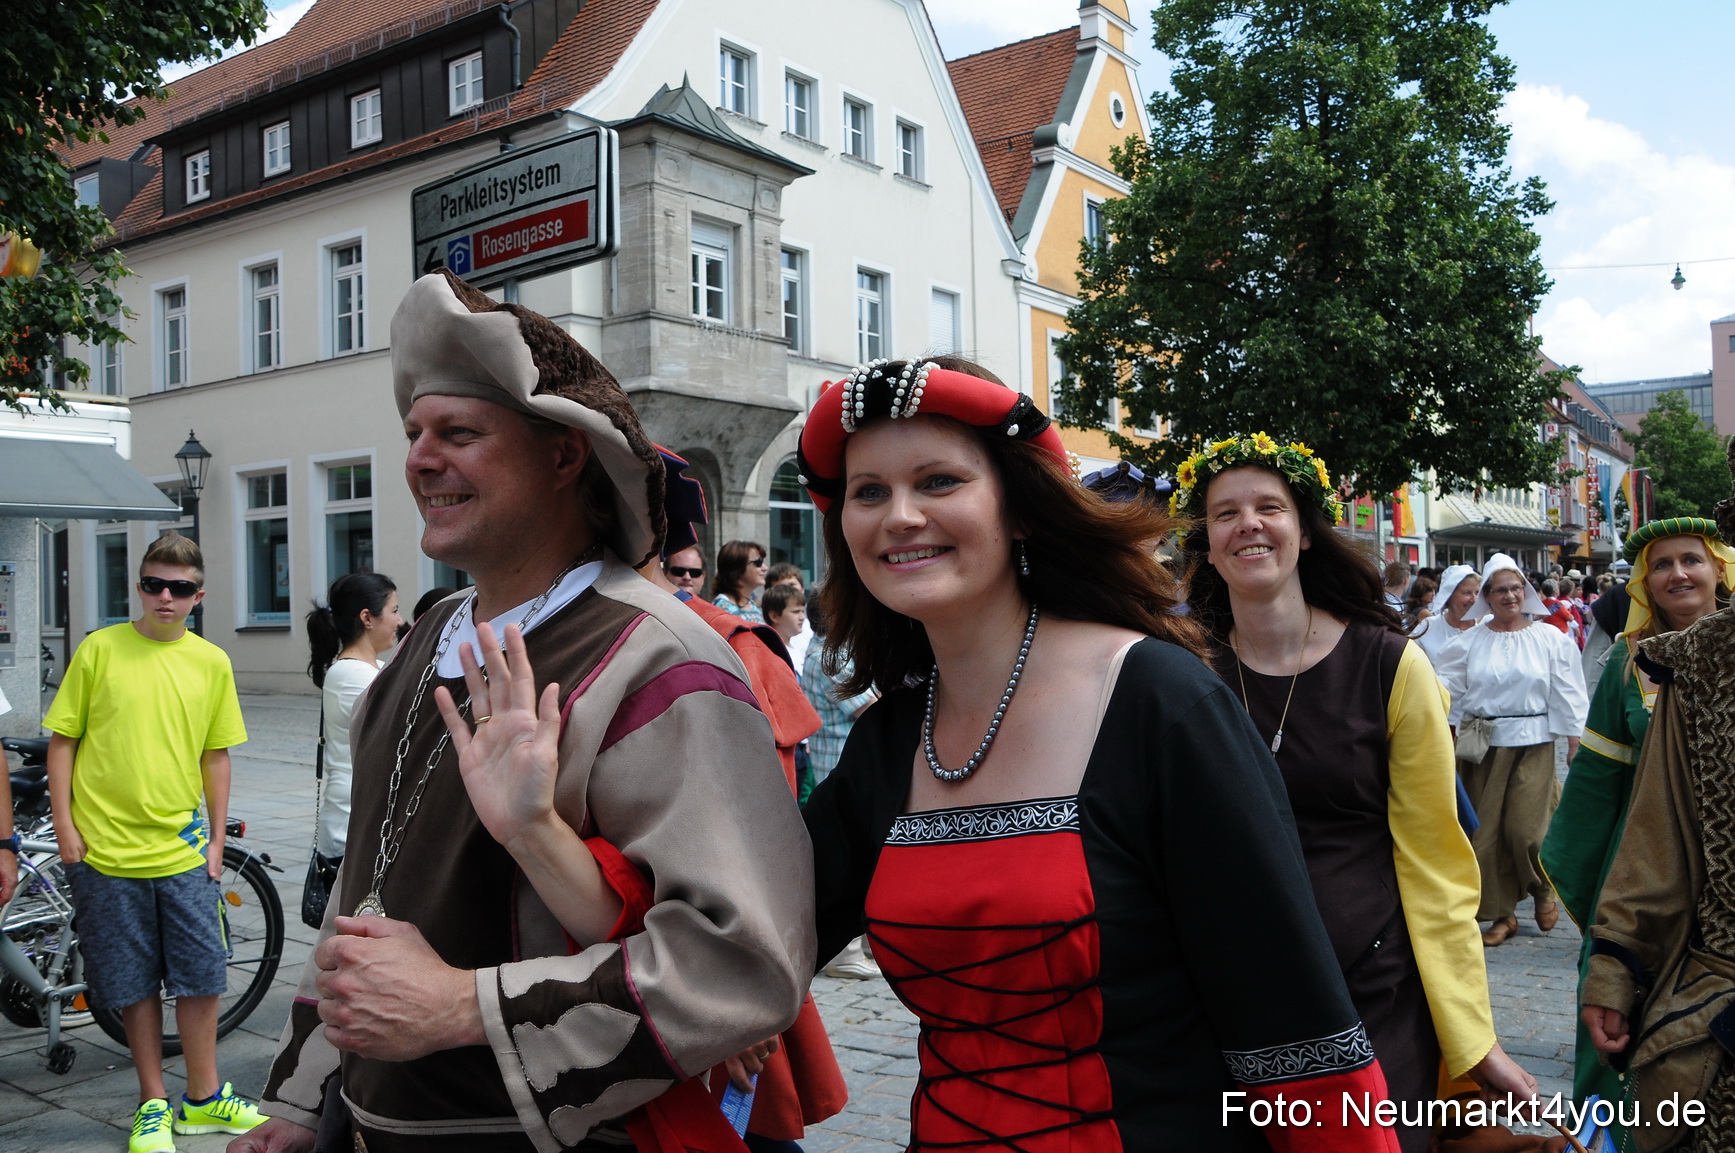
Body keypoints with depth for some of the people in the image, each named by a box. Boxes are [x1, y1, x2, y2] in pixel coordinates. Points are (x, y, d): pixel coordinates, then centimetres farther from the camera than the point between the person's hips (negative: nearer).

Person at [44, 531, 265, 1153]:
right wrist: (65, 827, -4)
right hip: (106, 849, -2)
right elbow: (62, 741, 1)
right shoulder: (100, 648, -3)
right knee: (135, 985, 8)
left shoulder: (211, 662, 4)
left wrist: (217, 838, 8)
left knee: (200, 976, 6)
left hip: (184, 850, 2)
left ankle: (203, 1099, 24)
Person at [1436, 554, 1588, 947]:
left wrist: (1576, 747, 0)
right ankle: (1501, 914, 17)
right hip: (1481, 745, 2)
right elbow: (1450, 698, 5)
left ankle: (1543, 890, 24)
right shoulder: (1468, 643, 5)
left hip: (1534, 744, -2)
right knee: (1486, 831, 2)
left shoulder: (1551, 639, 3)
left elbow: (1569, 697, 4)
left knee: (1525, 829, -7)